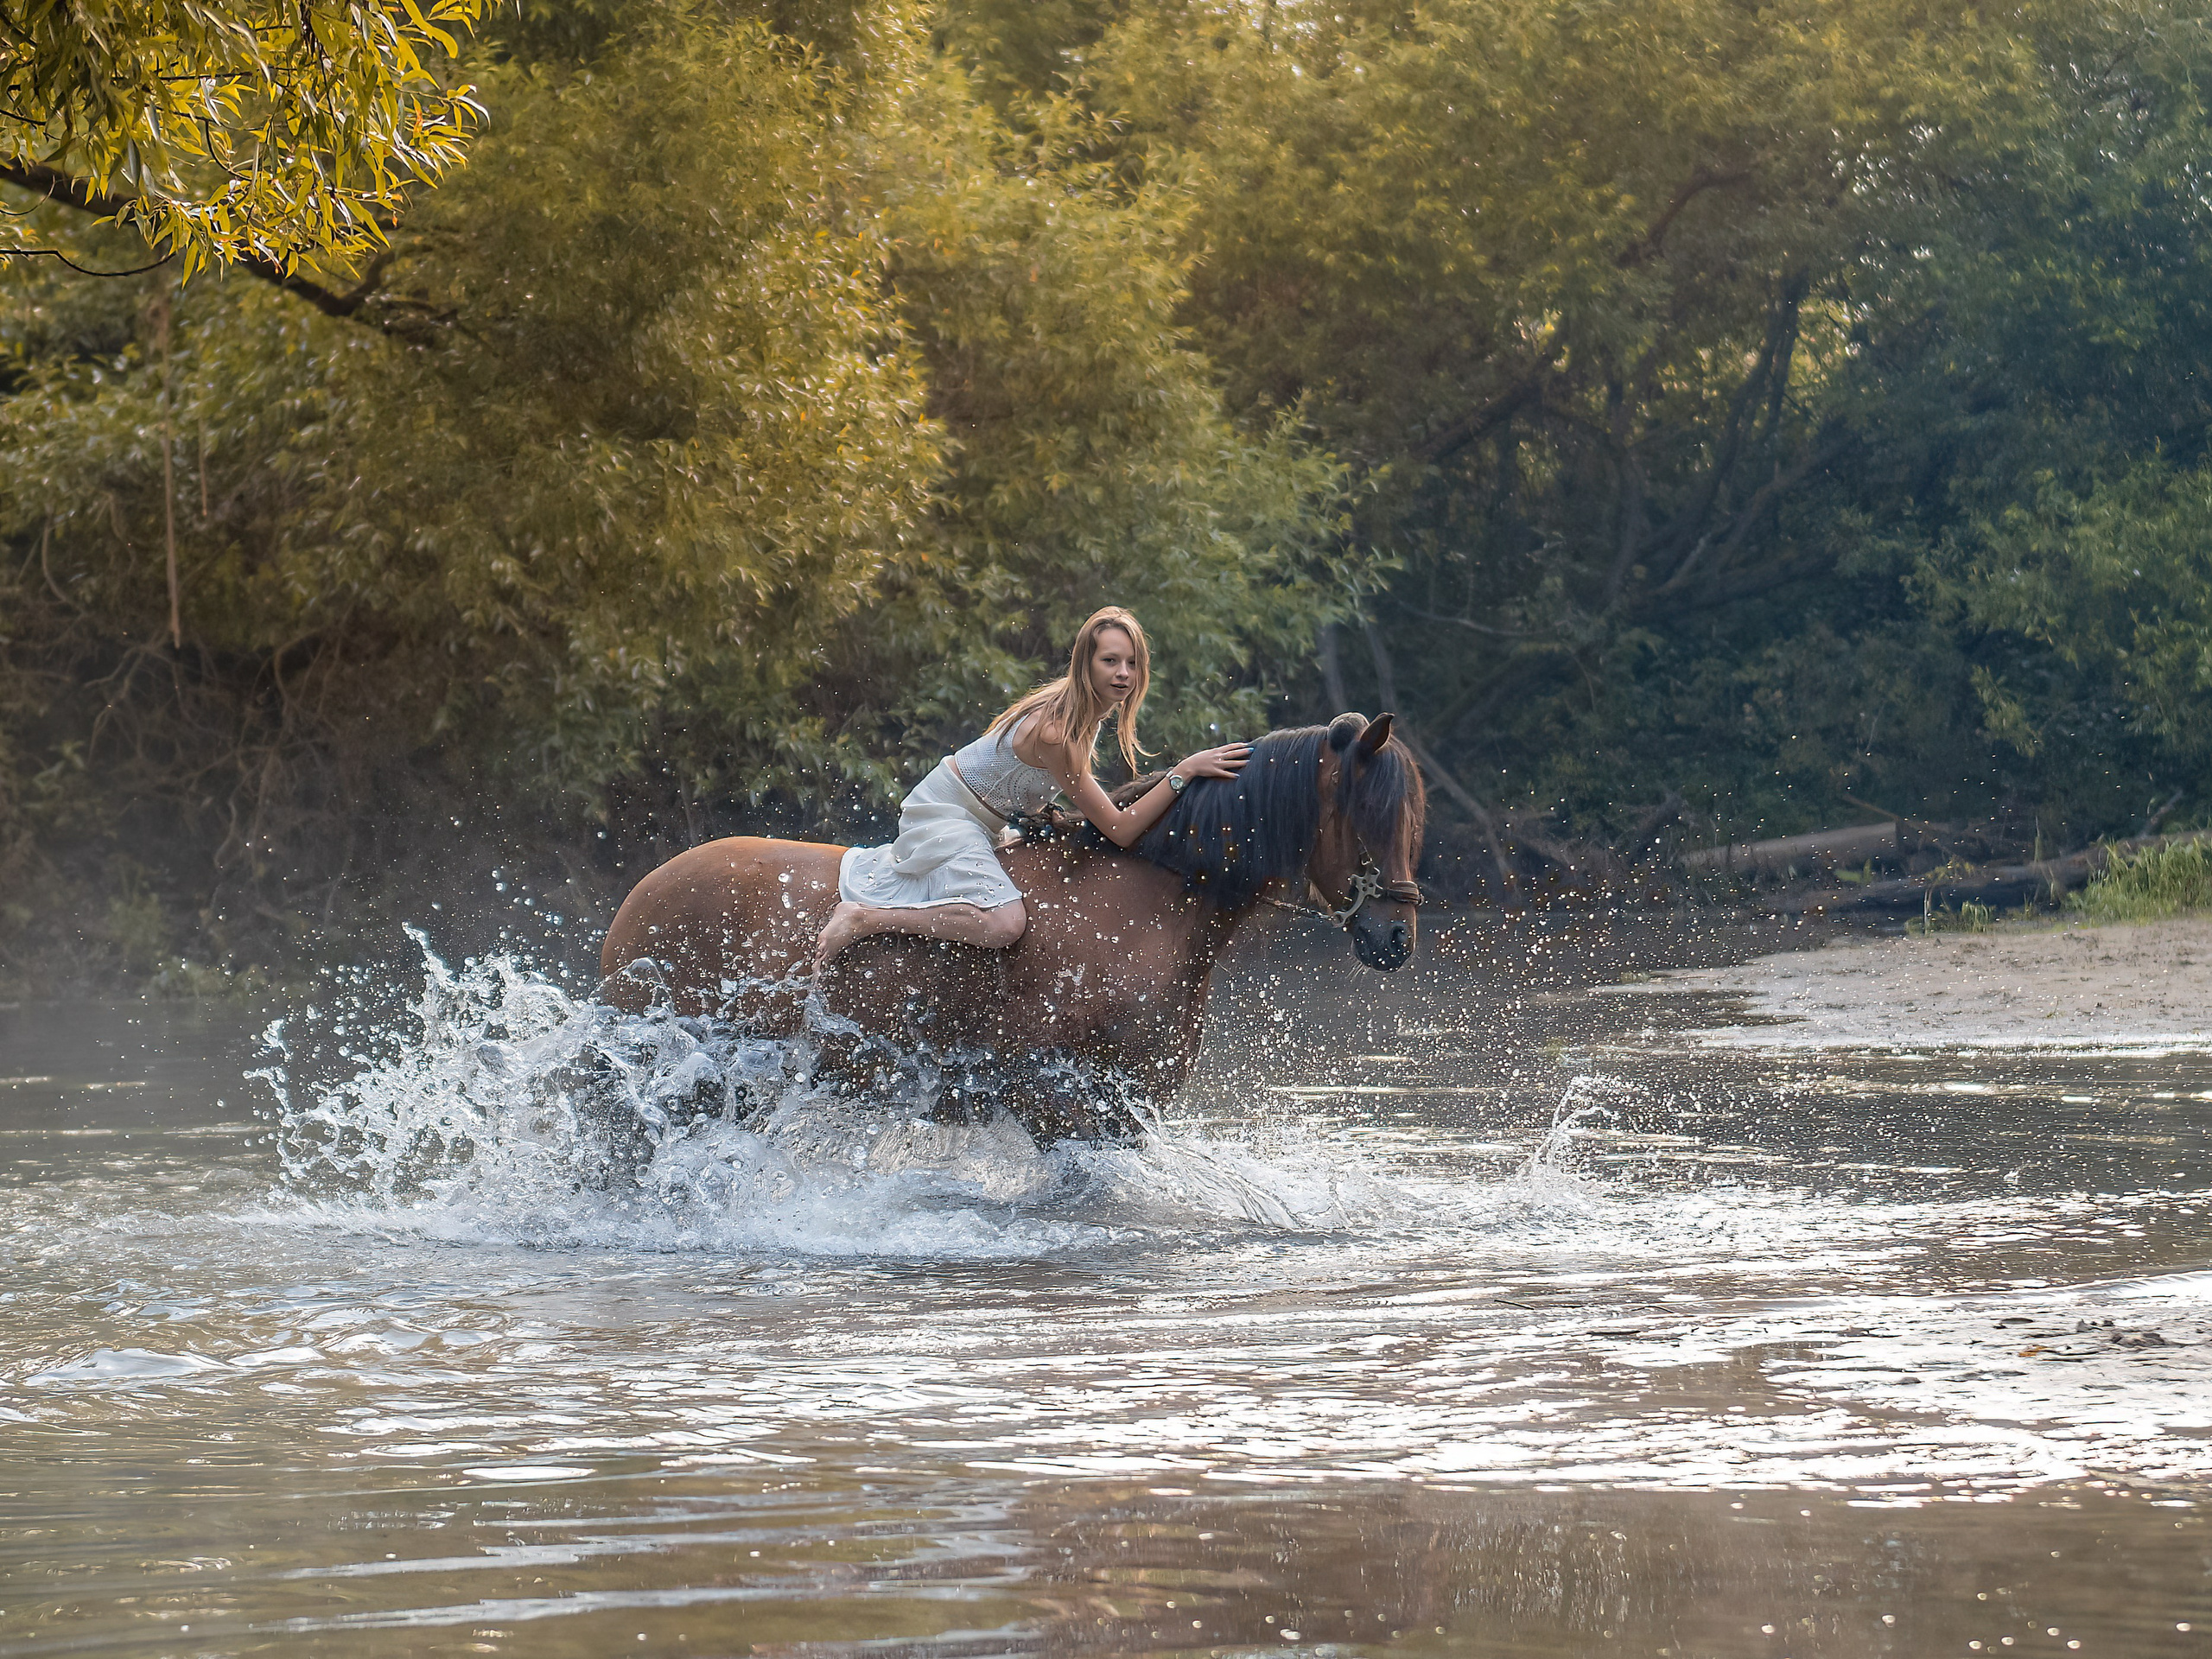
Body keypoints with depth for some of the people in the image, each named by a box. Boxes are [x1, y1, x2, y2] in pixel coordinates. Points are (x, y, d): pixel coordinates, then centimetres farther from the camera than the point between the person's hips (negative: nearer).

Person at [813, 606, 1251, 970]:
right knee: (1004, 924, -32)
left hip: (982, 820, 10)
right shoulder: (1055, 732, -30)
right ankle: (862, 918, -17)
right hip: (946, 817, -10)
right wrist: (1185, 771, -29)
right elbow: (1120, 831, -26)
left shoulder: (1088, 710, -2)